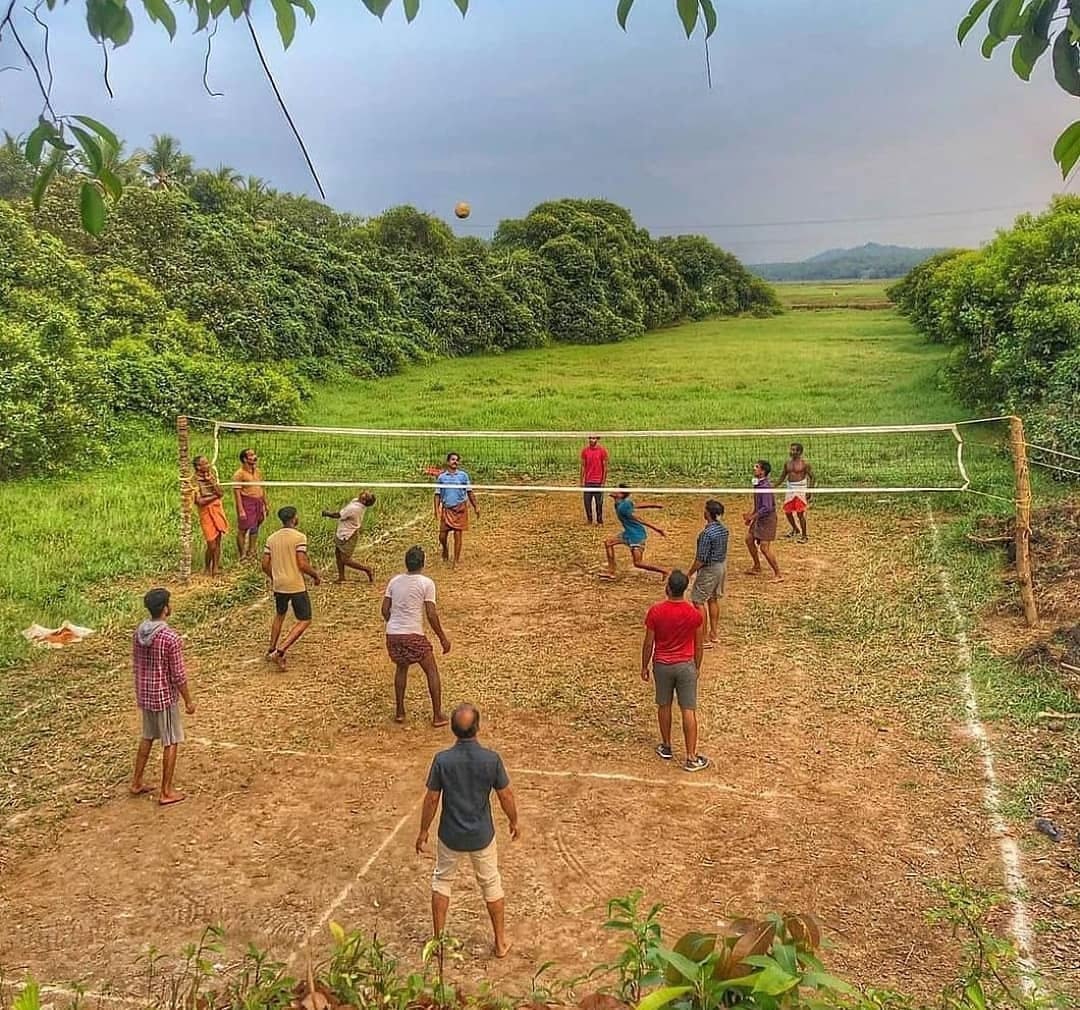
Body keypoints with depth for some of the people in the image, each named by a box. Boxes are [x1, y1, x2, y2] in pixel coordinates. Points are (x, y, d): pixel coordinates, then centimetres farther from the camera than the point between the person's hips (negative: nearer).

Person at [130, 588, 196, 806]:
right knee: (170, 743, 6)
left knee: (147, 737, 23)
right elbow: (178, 675, -19)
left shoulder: (138, 633, -2)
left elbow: (135, 665, 9)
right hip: (165, 696, -7)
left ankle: (137, 783, 33)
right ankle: (166, 792, 11)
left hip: (144, 695, 7)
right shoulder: (171, 638, -23)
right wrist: (188, 701, -8)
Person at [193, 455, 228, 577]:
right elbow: (199, 501, -16)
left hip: (218, 511, 5)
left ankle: (216, 567, 18)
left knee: (218, 542, 7)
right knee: (211, 545, -5)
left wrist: (211, 481, -12)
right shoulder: (195, 481, -10)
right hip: (206, 513, -5)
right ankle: (207, 568, 17)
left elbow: (221, 493, -2)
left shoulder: (212, 476, 6)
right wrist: (215, 496, -8)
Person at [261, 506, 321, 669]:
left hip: (278, 585, 6)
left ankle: (271, 650, 32)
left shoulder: (271, 538, 5)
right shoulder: (299, 537, -13)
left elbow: (265, 564, 7)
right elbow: (302, 564, -18)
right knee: (304, 621, 4)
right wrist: (316, 575, -2)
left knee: (279, 615, 29)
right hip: (296, 586, -6)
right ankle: (280, 651, -10)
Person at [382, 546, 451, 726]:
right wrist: (443, 638, -1)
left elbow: (385, 610, 8)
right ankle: (437, 716, 12)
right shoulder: (426, 583, -7)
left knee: (401, 668, 27)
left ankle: (400, 712, 29)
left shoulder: (394, 581, 7)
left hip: (392, 634, 5)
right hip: (414, 635, -5)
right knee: (432, 672, 11)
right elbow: (431, 615, -10)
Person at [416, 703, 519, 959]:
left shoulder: (442, 760, -19)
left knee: (442, 881, 24)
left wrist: (423, 832, 5)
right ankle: (501, 942, 29)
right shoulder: (491, 759, -19)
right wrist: (514, 822, 10)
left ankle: (438, 939, 31)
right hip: (482, 836, 0)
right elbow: (505, 796, -8)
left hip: (451, 836, 0)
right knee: (491, 884, 20)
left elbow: (431, 799, -10)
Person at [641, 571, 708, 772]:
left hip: (662, 665, 0)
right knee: (689, 711, 4)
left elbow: (648, 643, -7)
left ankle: (666, 747, 32)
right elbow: (699, 644, -1)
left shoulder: (655, 611, -15)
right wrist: (697, 666, 14)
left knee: (664, 706, 19)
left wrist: (644, 666, 6)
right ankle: (691, 758, 7)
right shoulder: (695, 613, -11)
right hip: (686, 665, 0)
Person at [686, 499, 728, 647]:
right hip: (722, 566, 9)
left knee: (698, 601, 0)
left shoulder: (707, 533, -25)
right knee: (713, 599, 19)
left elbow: (701, 559, -23)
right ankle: (714, 633, 29)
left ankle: (705, 639, 0)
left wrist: (689, 573, -13)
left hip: (709, 569, -9)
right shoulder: (723, 529, 1)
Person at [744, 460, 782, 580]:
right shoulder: (758, 484, 5)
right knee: (749, 539, 16)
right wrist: (752, 515, 15)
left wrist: (752, 516, -22)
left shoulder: (765, 487, -24)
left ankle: (777, 574, 3)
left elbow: (767, 508, -28)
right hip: (759, 518, 10)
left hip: (767, 519, -10)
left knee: (764, 547, -8)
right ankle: (757, 568, 29)